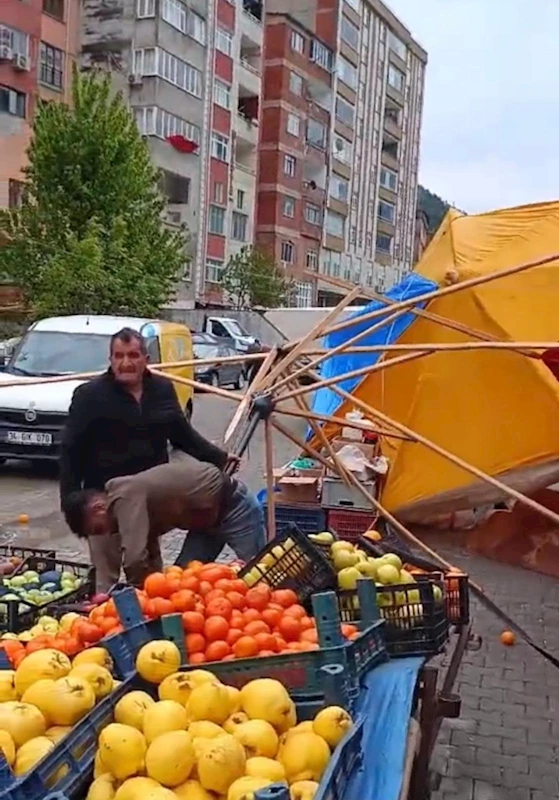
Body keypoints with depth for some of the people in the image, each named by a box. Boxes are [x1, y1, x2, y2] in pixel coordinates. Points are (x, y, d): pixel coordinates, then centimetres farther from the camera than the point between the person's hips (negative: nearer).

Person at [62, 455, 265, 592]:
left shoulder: (127, 496, -23)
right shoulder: (121, 504, 6)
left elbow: (134, 557, -31)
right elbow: (151, 559, 7)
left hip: (234, 506, -10)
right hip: (206, 518, 10)